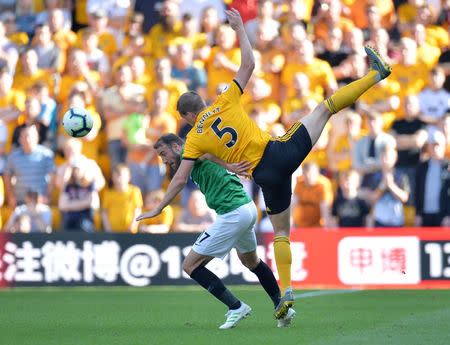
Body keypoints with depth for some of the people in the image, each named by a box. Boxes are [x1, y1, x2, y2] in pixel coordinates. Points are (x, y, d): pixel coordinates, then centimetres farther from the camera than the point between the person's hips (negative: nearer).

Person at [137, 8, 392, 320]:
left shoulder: (195, 139, 6)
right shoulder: (225, 103, 7)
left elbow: (180, 180, 5)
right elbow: (248, 64, 11)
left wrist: (158, 210, 16)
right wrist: (240, 27, 21)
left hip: (266, 176, 0)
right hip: (281, 151, 0)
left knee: (281, 232, 13)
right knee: (325, 107, 12)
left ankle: (286, 291, 1)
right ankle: (375, 75, 5)